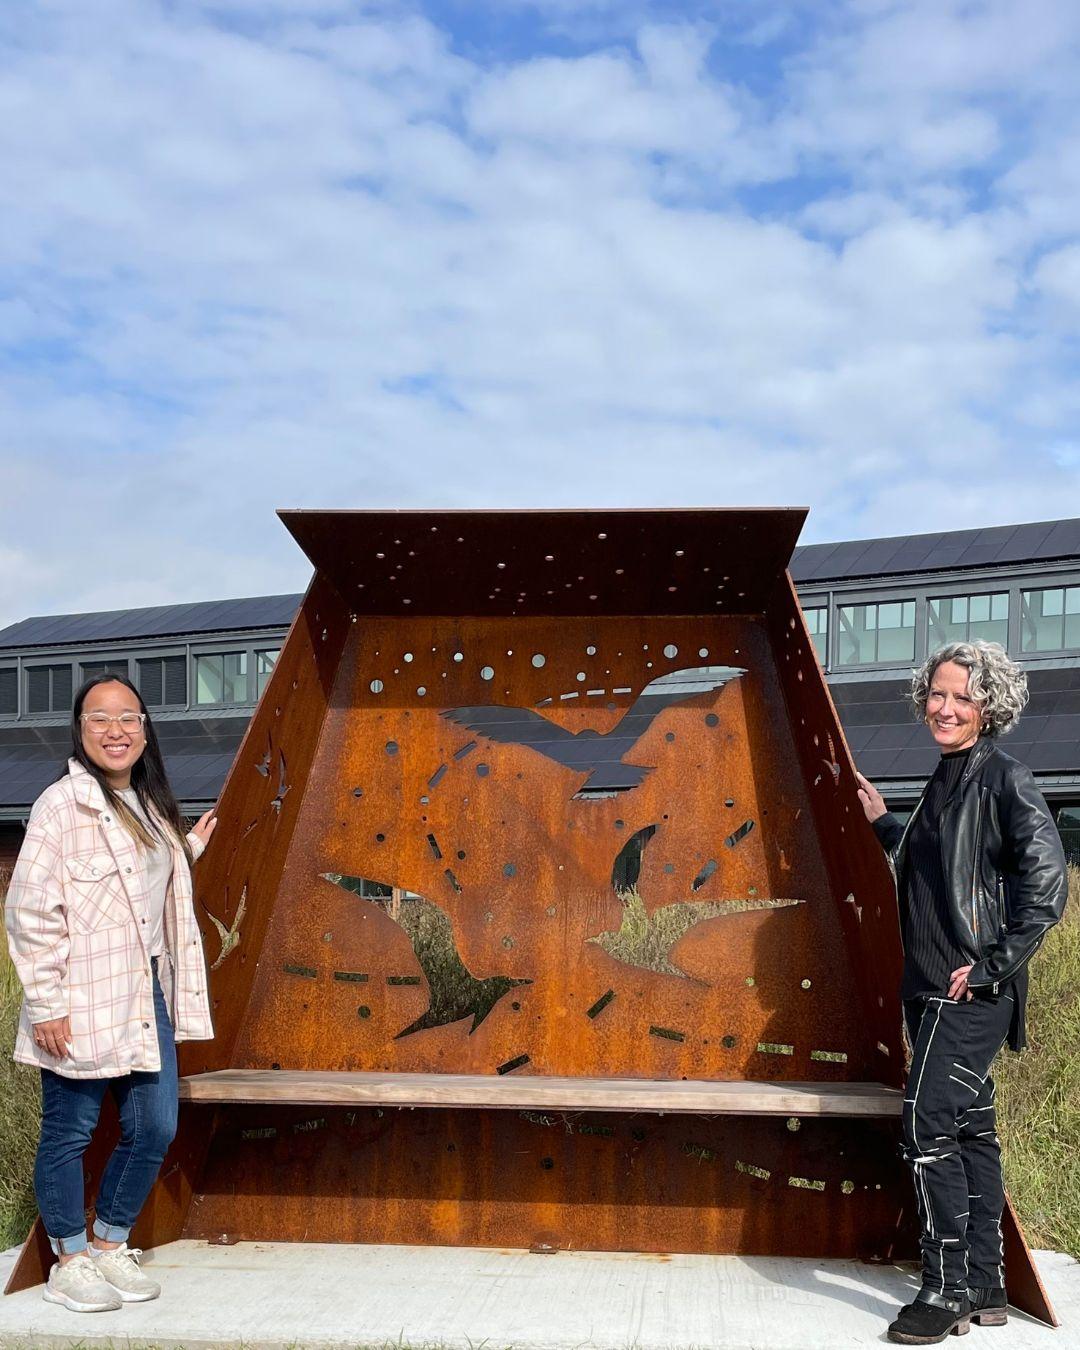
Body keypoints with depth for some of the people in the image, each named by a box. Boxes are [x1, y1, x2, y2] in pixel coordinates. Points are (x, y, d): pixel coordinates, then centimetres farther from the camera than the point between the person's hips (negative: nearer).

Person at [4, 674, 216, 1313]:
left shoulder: (150, 804, 12)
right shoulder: (62, 804, -12)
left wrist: (192, 847, 19)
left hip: (148, 995, 8)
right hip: (82, 1007, -7)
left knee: (155, 1128, 10)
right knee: (70, 1130, 6)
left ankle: (111, 1246, 28)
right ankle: (70, 1261, 23)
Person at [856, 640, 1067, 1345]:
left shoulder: (1005, 778, -12)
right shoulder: (947, 778, 14)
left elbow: (1047, 882, -21)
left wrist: (995, 964, -18)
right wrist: (882, 822, 24)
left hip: (972, 991, -9)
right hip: (935, 989, 9)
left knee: (929, 1124, -9)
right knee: (970, 1128, 13)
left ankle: (949, 1290, 1)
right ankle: (984, 1289, 21)